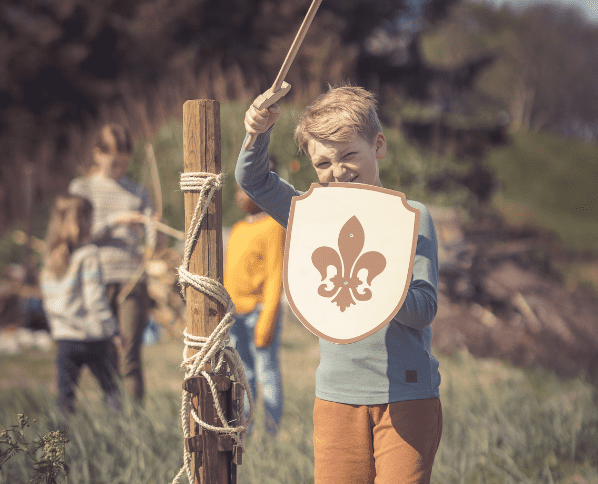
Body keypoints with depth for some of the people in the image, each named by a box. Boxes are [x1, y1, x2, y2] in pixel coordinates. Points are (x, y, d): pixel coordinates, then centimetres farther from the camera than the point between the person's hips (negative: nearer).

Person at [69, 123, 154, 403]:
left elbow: (153, 229, 3)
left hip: (133, 279, 1)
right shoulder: (81, 188, 9)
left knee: (130, 354, -7)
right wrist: (115, 221, -14)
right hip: (97, 279, -1)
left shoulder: (138, 192, 17)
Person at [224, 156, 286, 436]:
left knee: (267, 374, -3)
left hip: (259, 310, -7)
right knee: (242, 375, 11)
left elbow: (275, 277, -12)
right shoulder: (238, 229, 15)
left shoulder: (273, 228, -8)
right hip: (234, 313, 7)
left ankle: (273, 435, 2)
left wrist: (267, 319, -16)